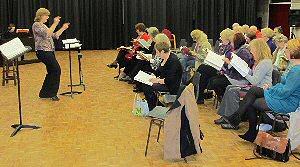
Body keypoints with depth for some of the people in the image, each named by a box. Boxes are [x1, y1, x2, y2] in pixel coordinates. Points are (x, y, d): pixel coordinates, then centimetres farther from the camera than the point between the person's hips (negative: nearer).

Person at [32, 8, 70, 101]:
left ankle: (44, 93, 20)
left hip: (49, 51, 10)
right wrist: (55, 24, -23)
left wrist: (63, 28, 13)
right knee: (56, 70, -13)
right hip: (43, 51, -10)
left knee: (51, 72, 10)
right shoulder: (36, 25, -8)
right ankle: (52, 93, -4)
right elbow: (47, 34, -23)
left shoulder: (44, 26, 20)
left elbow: (55, 36, 19)